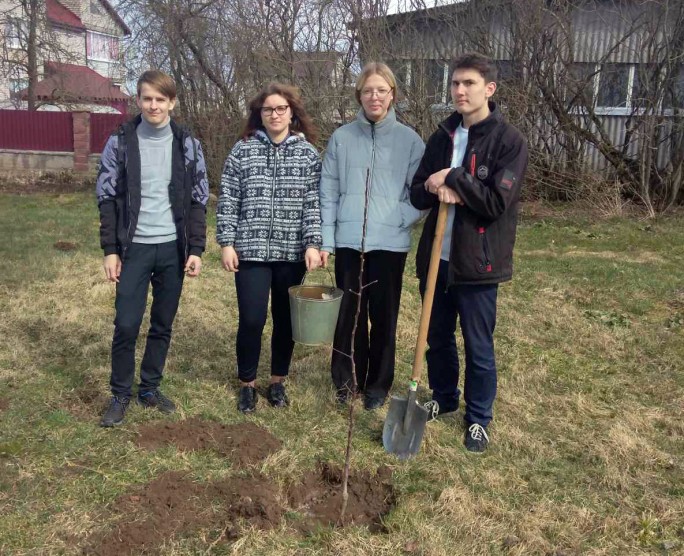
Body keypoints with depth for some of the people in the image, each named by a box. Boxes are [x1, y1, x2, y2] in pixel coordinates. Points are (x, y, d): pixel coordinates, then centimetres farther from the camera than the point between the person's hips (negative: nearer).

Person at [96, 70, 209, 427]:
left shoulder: (188, 145, 2)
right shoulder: (120, 143, 0)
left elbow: (198, 201, 4)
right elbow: (107, 199, 1)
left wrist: (196, 249, -2)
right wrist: (110, 250, -5)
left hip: (173, 248, 2)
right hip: (134, 247, -1)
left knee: (163, 325, 10)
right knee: (126, 325, -2)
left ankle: (150, 388, 26)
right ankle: (120, 394, 16)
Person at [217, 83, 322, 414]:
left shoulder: (308, 154, 4)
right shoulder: (243, 150, 2)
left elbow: (313, 203, 1)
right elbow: (227, 200, 1)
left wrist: (313, 243, -8)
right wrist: (226, 243, -4)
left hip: (292, 253, 1)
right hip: (251, 250, -1)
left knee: (286, 320, 10)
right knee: (251, 320, -1)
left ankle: (278, 382, 28)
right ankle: (247, 384, 19)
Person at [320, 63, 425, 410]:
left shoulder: (409, 140, 1)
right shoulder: (342, 138, 5)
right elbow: (328, 192, 5)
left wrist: (399, 219, -13)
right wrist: (325, 240, 0)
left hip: (390, 243, -1)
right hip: (348, 241, 1)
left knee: (383, 316, 7)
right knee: (348, 314, 8)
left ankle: (378, 384, 22)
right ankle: (345, 380, 24)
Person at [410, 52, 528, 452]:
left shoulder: (509, 141, -9)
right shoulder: (442, 137, 8)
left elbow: (497, 202, -17)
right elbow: (418, 193, 7)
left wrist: (453, 179, -18)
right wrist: (440, 192, -14)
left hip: (478, 262, -5)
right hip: (437, 257, 5)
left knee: (479, 347, 7)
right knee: (438, 337, 18)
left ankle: (479, 419, 25)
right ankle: (444, 398, 40)